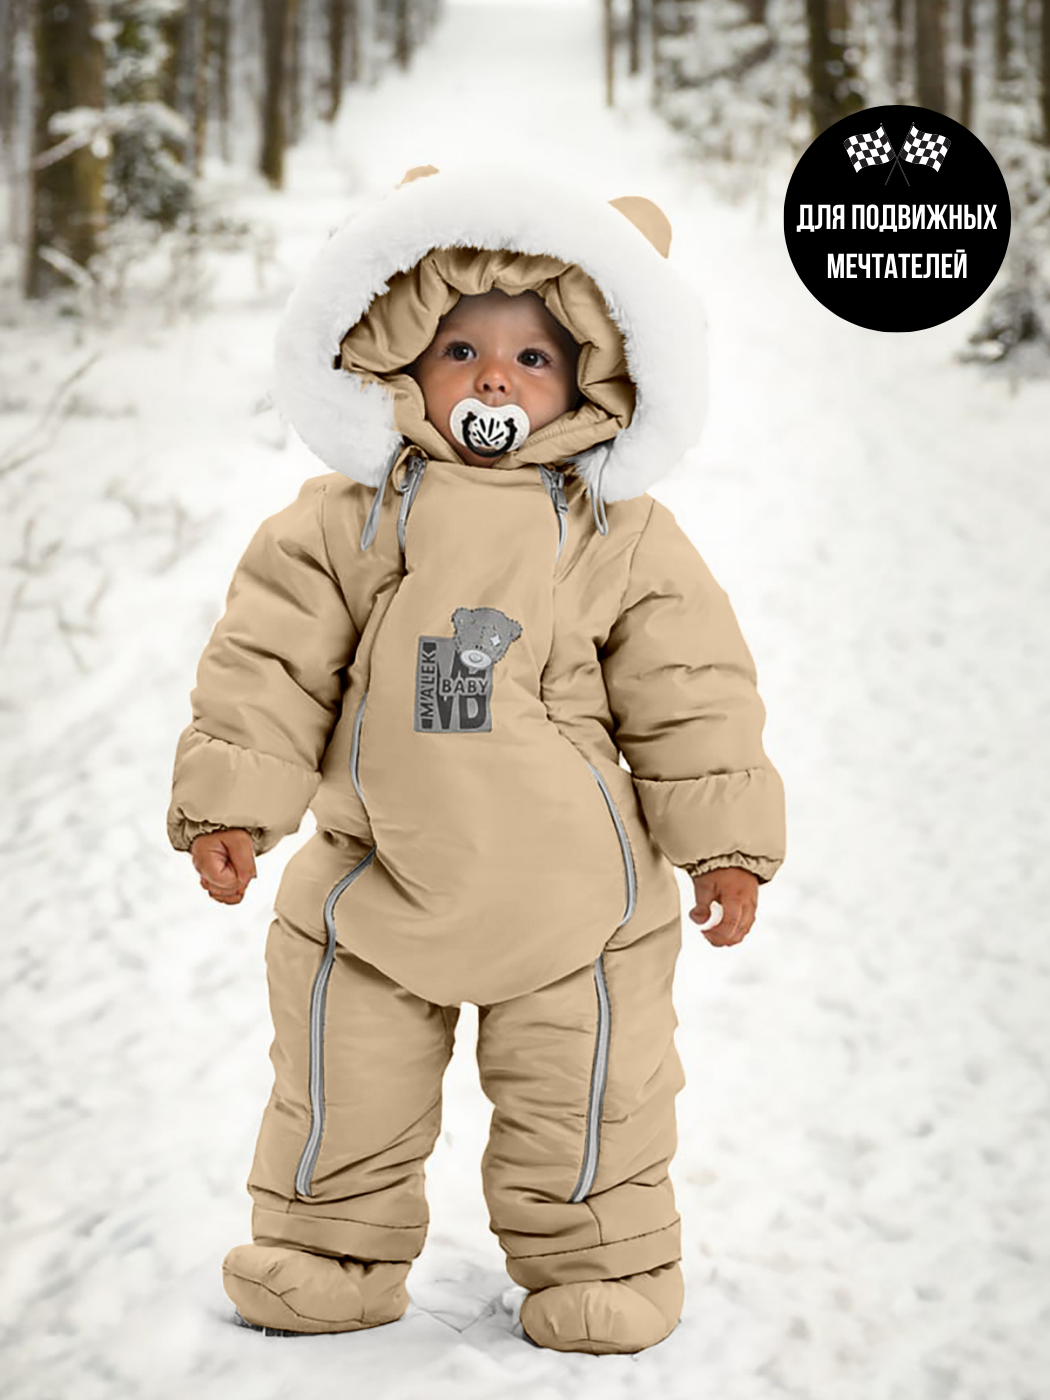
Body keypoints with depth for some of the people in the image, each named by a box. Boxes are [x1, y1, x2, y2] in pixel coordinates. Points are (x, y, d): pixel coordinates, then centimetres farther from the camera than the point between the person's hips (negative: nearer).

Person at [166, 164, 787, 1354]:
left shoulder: (623, 535, -3)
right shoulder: (346, 519, -3)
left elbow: (691, 692, -1)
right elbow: (270, 661, -2)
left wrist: (723, 839, -3)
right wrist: (233, 800, -7)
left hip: (569, 886, -1)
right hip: (376, 875, 1)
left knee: (583, 1091, 7)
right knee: (342, 1077, 11)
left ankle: (598, 1259, 26)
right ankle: (328, 1246, 29)